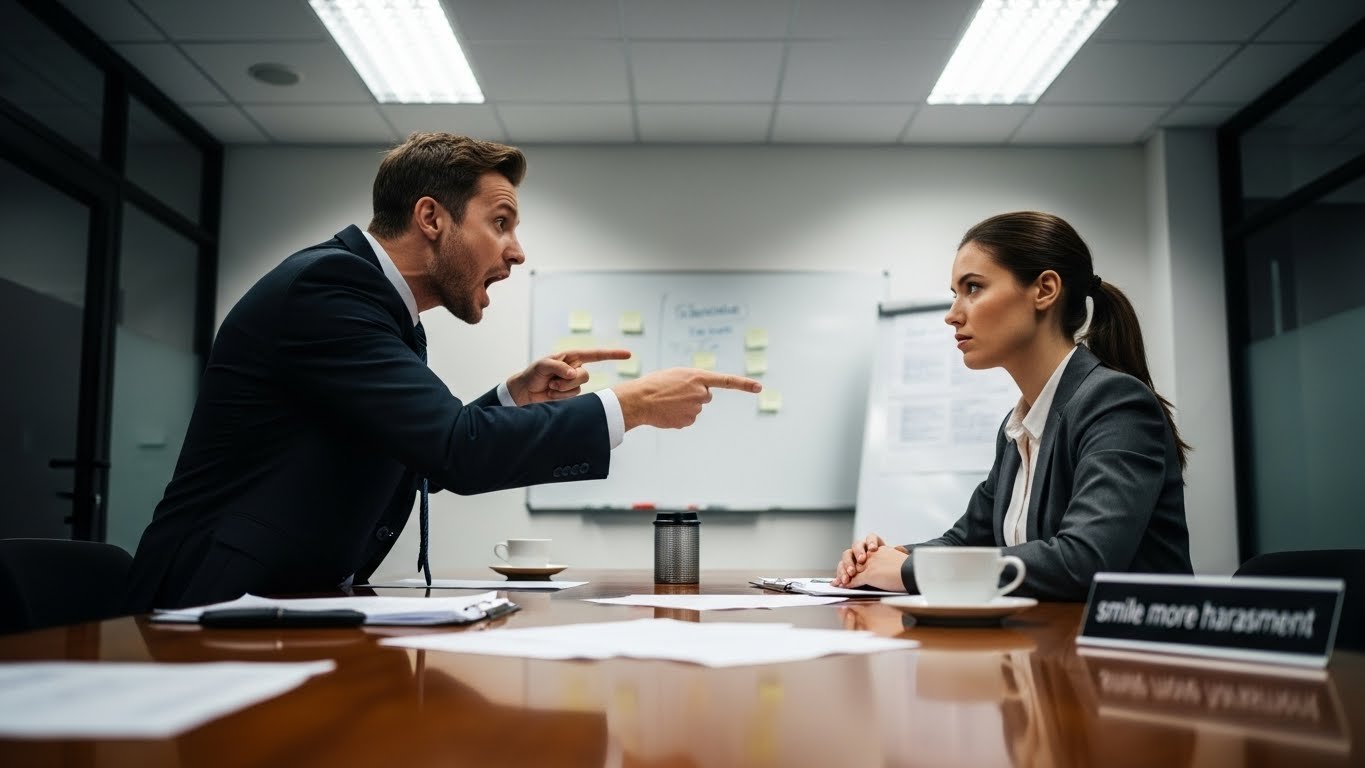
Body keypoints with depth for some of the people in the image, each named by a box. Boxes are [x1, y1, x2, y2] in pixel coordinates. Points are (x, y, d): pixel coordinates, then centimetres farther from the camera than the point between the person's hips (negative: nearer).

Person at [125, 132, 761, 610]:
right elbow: (460, 451, -29)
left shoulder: (380, 306, 9)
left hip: (298, 603, 9)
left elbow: (427, 457, 21)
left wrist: (514, 397, 5)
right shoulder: (326, 284, -20)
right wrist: (633, 404, -19)